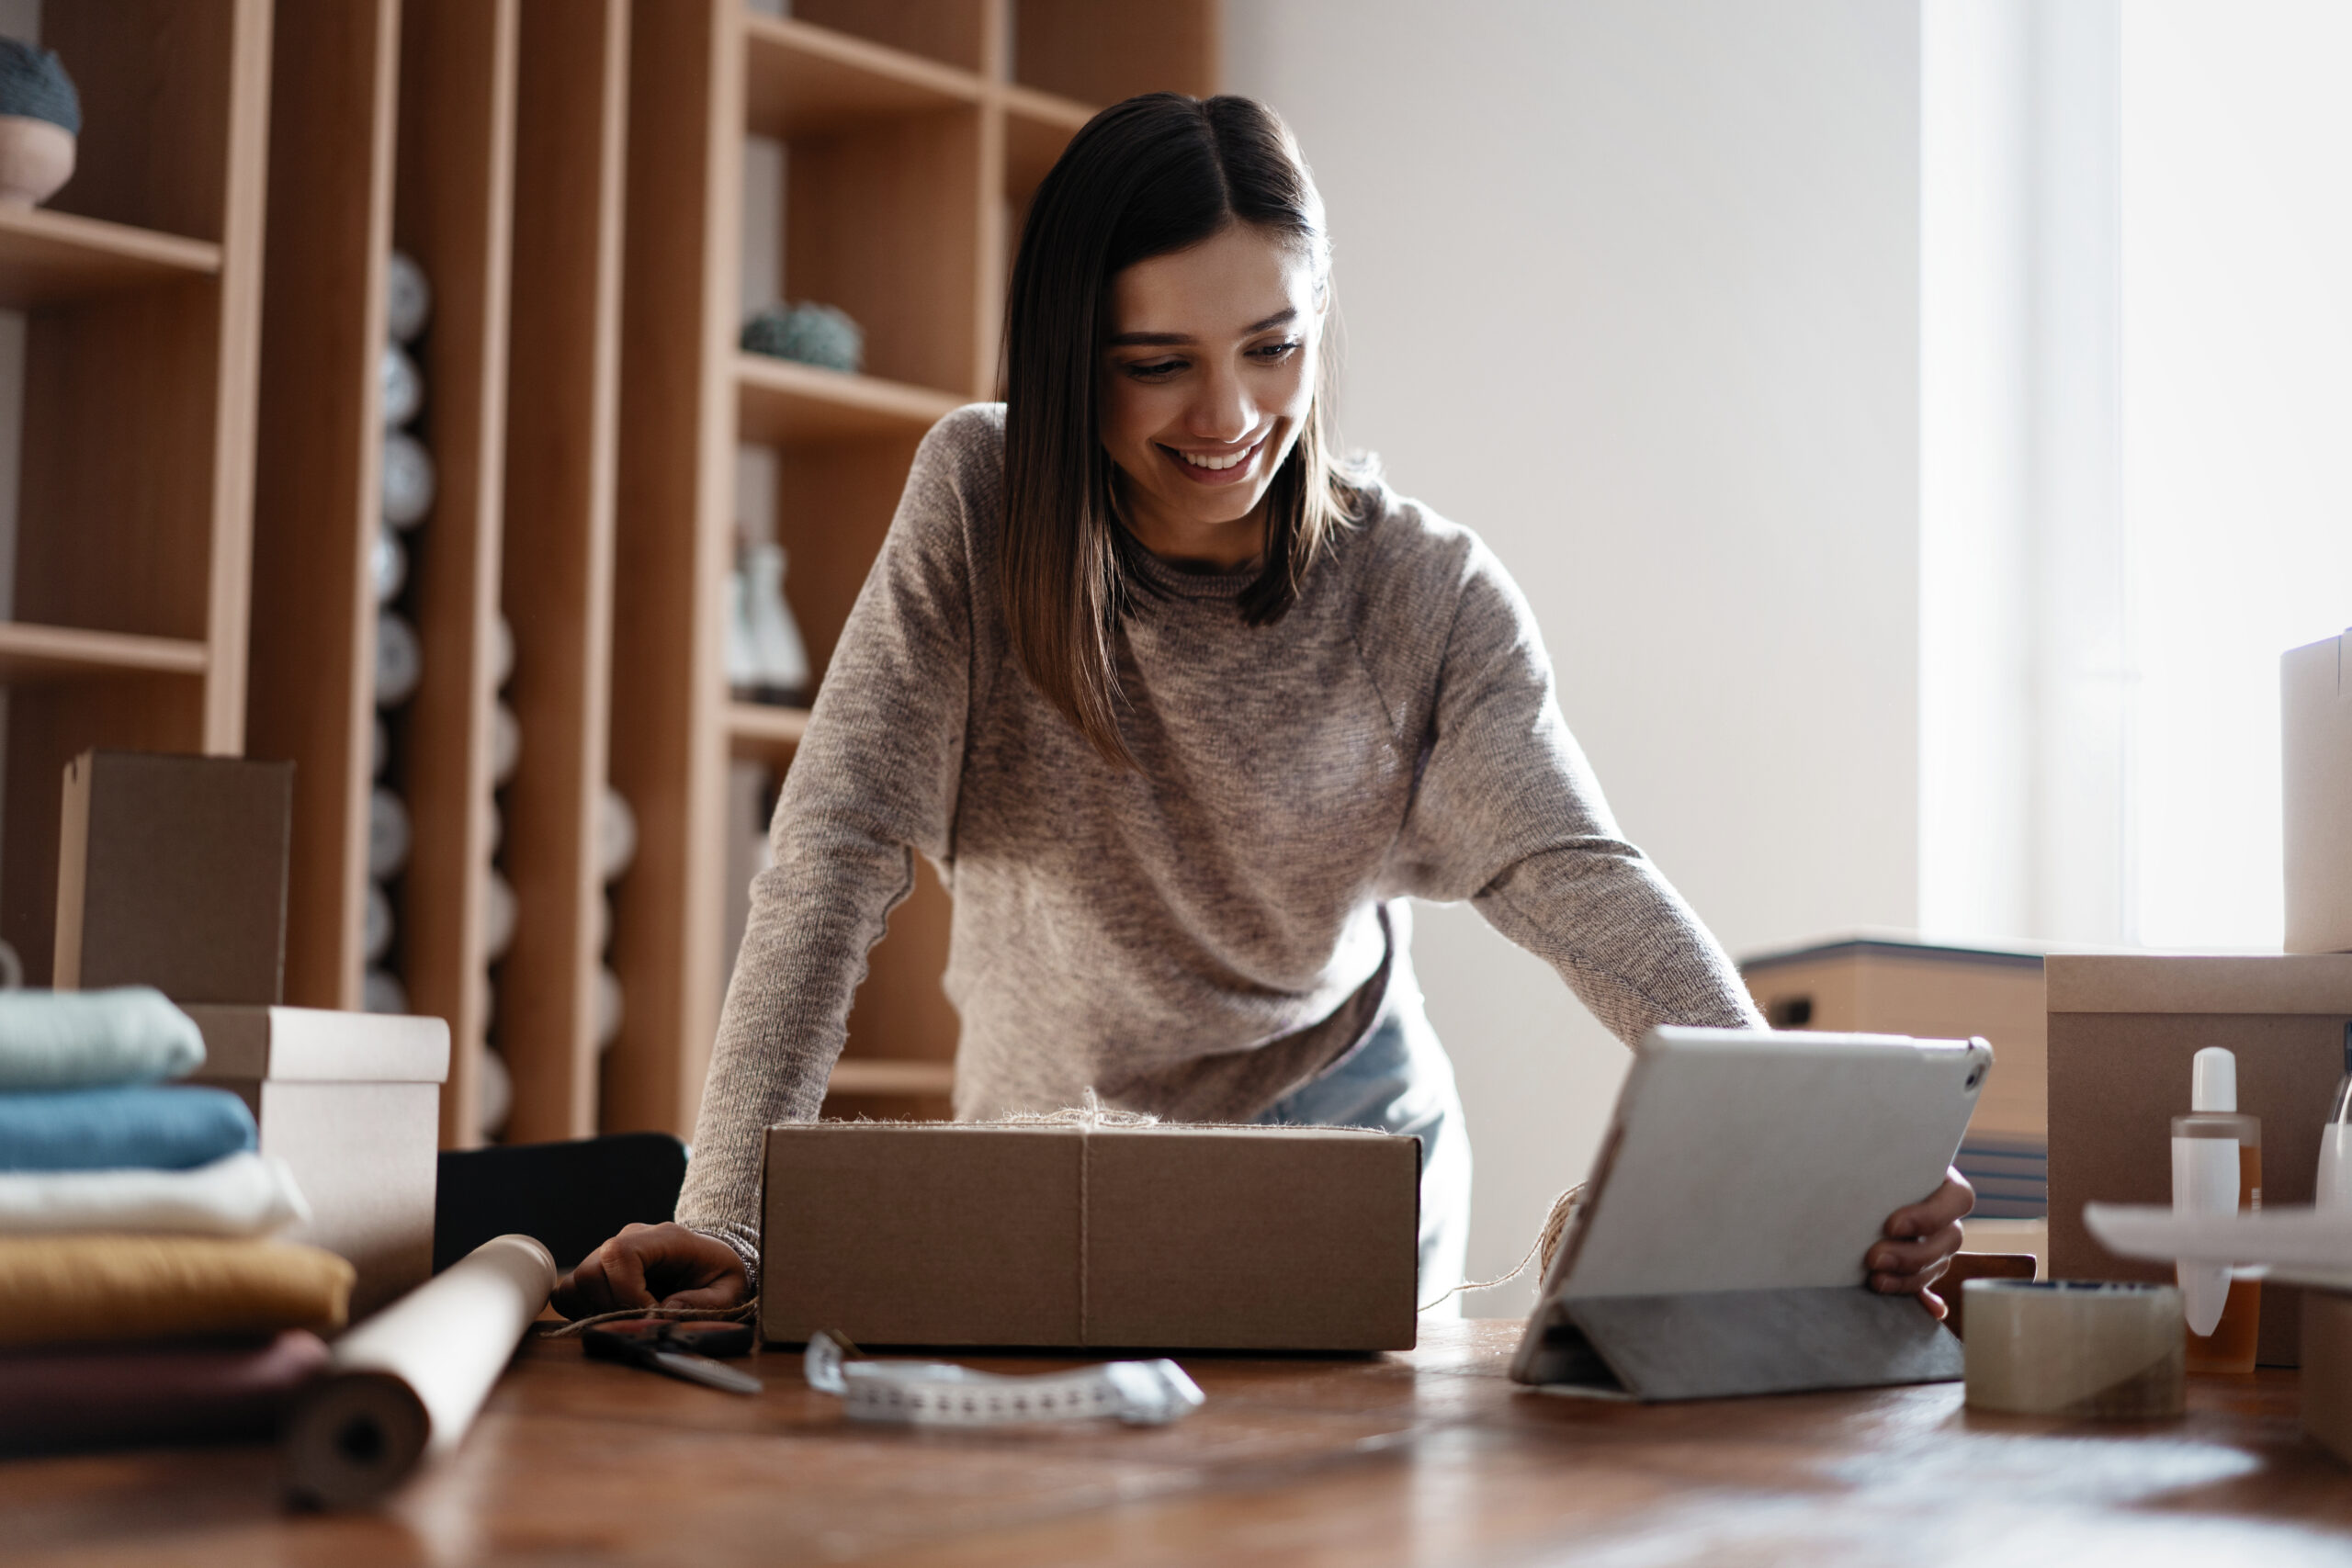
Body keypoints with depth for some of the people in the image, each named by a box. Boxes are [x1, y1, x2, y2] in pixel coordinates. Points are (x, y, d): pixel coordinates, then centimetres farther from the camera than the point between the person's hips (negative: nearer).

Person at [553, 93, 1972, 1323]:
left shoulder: (1428, 596, -13)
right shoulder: (980, 504, -14)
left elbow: (1581, 882, -23)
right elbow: (841, 846, -19)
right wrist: (729, 1218, -30)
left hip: (1350, 1146, 0)